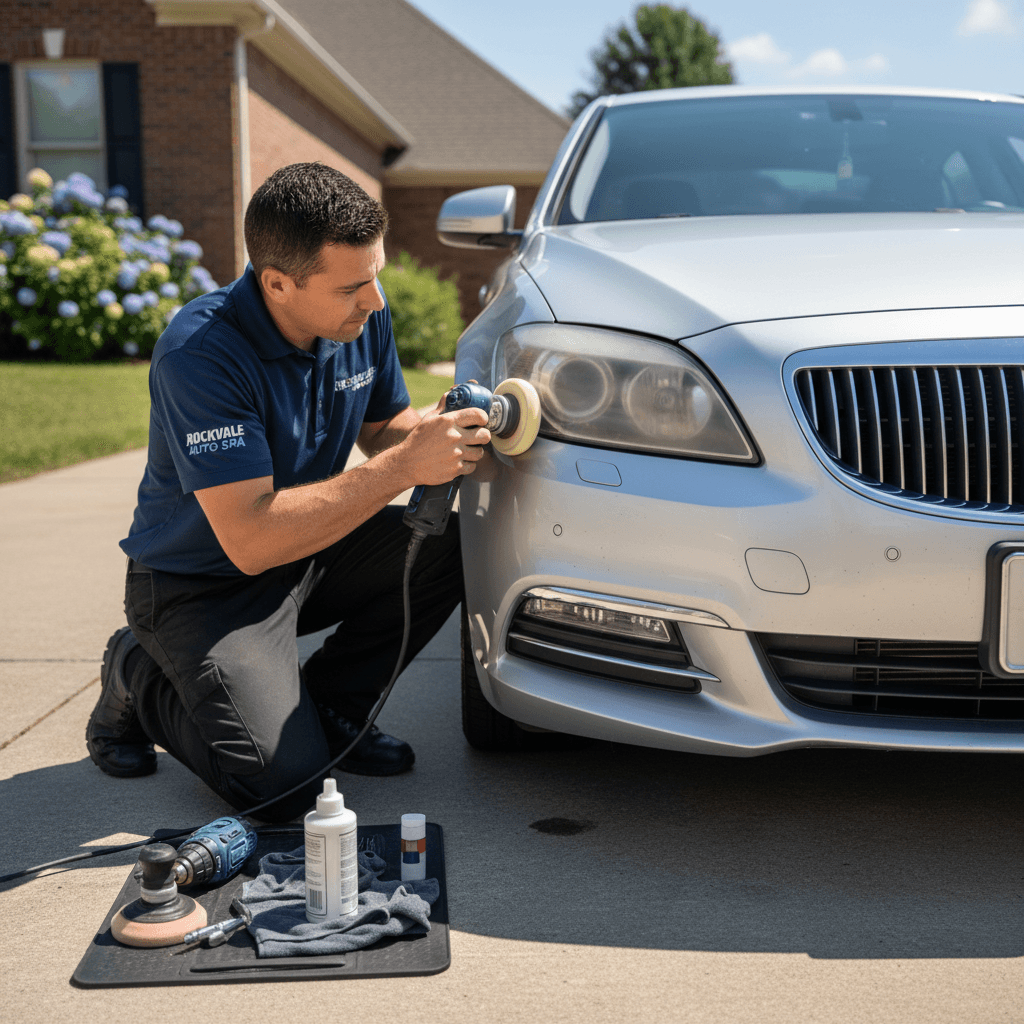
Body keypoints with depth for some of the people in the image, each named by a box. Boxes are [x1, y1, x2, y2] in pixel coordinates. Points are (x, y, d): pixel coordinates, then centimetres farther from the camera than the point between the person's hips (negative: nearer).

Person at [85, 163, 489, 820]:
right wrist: (404, 465, -38)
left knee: (448, 539, -15)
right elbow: (251, 540, -35)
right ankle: (140, 678, 9)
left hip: (308, 552, 7)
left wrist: (436, 433, -17)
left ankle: (330, 705, 4)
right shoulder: (200, 353, -31)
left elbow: (383, 425, 7)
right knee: (283, 784, -20)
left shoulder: (362, 314, -9)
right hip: (202, 586, -7)